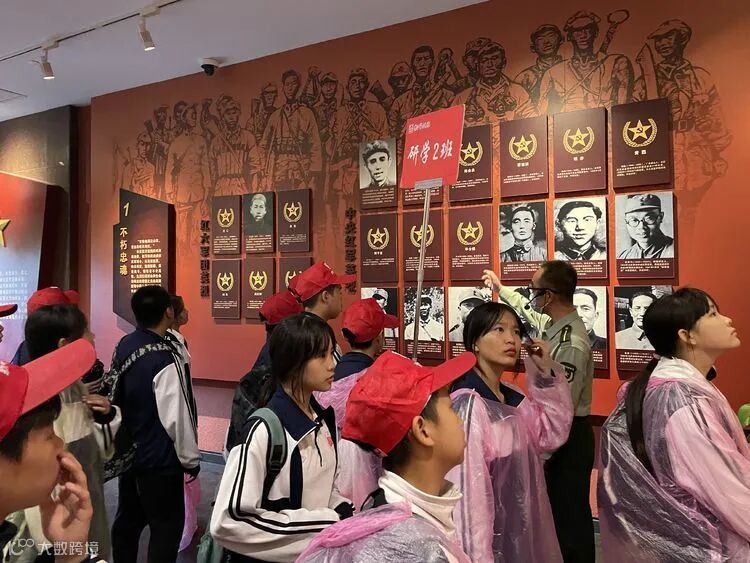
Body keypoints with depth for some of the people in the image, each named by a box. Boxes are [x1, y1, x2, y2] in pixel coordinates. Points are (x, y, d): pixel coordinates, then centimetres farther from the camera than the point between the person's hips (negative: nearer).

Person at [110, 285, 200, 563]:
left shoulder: (123, 346, -1)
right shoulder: (165, 360, -25)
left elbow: (118, 396, 9)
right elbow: (176, 417, -22)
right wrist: (190, 458, -10)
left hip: (127, 451, 8)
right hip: (159, 459, -8)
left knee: (128, 517, 22)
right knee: (167, 524, 8)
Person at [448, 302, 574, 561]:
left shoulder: (513, 398, 2)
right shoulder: (468, 404, -24)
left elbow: (552, 436, 3)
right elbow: (468, 488, -25)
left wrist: (546, 372, -5)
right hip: (491, 535, -8)